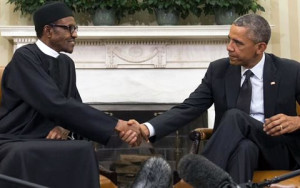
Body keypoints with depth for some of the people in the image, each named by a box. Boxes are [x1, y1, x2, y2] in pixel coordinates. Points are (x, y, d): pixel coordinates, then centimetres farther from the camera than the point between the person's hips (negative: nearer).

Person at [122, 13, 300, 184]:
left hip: (280, 150, -1)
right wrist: (147, 128, -24)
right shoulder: (218, 70, 1)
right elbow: (188, 108, -7)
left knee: (235, 115, -31)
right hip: (235, 149, 2)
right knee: (245, 147, -38)